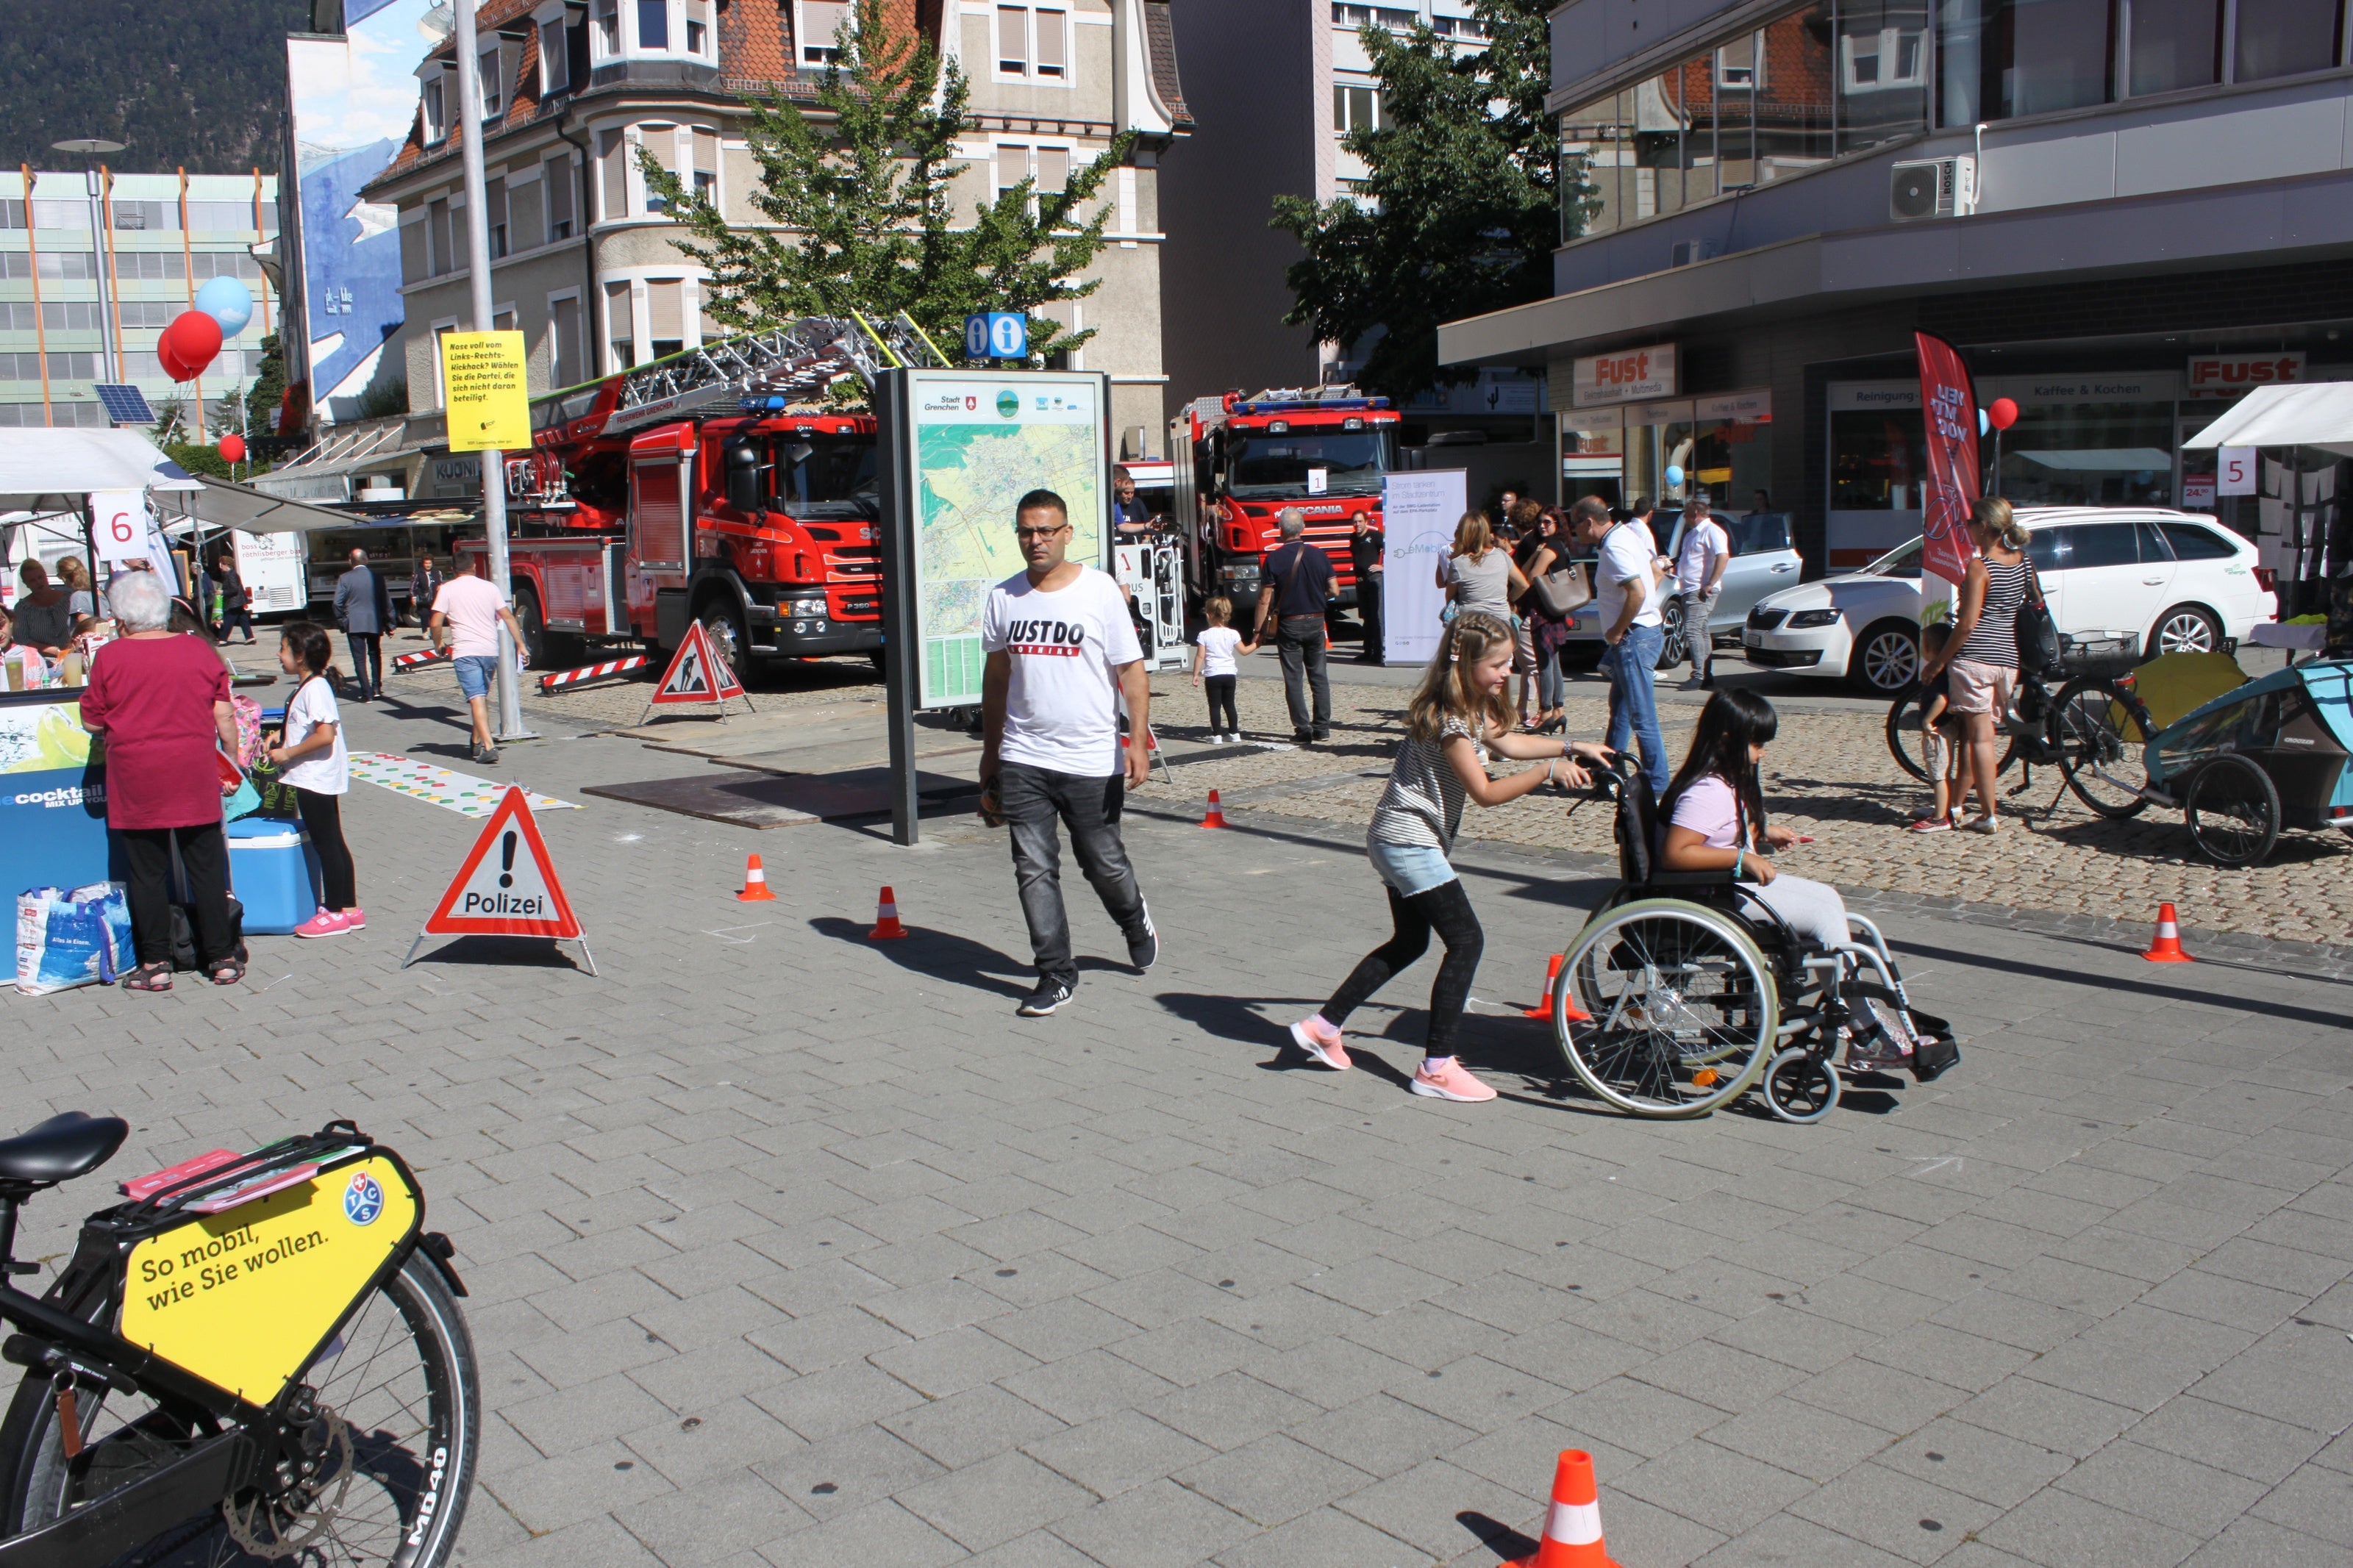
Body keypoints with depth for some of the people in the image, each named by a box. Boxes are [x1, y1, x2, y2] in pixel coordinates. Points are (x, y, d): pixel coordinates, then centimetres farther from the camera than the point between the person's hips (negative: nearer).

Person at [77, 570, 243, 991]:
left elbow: (92, 723, -1)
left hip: (137, 783, -2)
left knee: (147, 874, 8)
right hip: (195, 782, 2)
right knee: (207, 870, 9)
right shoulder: (201, 651, -1)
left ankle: (155, 964, 13)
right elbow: (225, 717, 2)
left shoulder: (110, 658, -7)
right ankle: (222, 959, 12)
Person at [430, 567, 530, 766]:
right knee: (482, 698, 18)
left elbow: (436, 623, -5)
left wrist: (438, 644, 12)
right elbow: (508, 617, 5)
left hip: (465, 652, -4)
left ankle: (488, 747, -22)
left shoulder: (447, 589, -1)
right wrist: (521, 645, 9)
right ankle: (477, 744, 25)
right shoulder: (490, 587, 8)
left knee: (477, 699, -9)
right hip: (490, 650, 4)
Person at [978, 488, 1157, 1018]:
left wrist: (1138, 742, -16)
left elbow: (1132, 670, -6)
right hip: (1022, 761, 3)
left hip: (1091, 761, -3)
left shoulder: (1100, 590, -5)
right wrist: (990, 756, 18)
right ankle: (1056, 976, 9)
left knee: (1105, 864, 10)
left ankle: (1137, 925, 40)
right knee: (1034, 869, -1)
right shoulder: (1003, 598, 6)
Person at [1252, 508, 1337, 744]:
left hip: (1289, 625, -3)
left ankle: (1303, 730, 0)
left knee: (1294, 679, 2)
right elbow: (1334, 590, 1)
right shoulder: (1319, 555, -1)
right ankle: (1322, 728, 12)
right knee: (1319, 676, 12)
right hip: (1316, 622, 3)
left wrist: (1258, 631, -6)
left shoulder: (1275, 560, -11)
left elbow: (1265, 600, -12)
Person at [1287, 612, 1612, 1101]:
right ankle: (1436, 1068, -4)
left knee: (1408, 943, 18)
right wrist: (1549, 771, -20)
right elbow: (1487, 792, -22)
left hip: (1396, 841, 11)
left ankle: (1323, 1025, 23)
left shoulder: (1472, 710, 9)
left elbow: (1506, 741, 24)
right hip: (1410, 844, -11)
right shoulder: (1450, 721, -21)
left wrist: (1570, 747, 17)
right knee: (1466, 941, -8)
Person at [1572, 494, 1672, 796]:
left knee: (1641, 716, -7)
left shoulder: (1614, 548, -19)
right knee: (1620, 706, 22)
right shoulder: (1627, 533, 12)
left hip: (1635, 636, -11)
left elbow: (1637, 592, -30)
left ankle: (1657, 784, -3)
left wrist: (1618, 631, -19)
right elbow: (1656, 570, 23)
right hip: (1642, 632, 11)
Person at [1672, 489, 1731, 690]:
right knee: (1702, 632, 10)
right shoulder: (1693, 533, 21)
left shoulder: (1712, 531, -11)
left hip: (1702, 592, -10)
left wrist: (1710, 584, -25)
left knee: (1692, 630, -16)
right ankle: (1707, 676, 13)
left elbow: (1723, 557, -23)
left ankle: (1698, 676, -17)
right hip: (1689, 590, 10)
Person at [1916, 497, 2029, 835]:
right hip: (2008, 658, 7)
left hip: (1974, 657, -7)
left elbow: (1967, 624, -15)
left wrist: (1939, 660, -8)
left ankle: (1988, 815, -5)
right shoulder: (2020, 560, 8)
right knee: (1974, 735, 13)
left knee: (1980, 737, -4)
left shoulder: (1979, 567, -11)